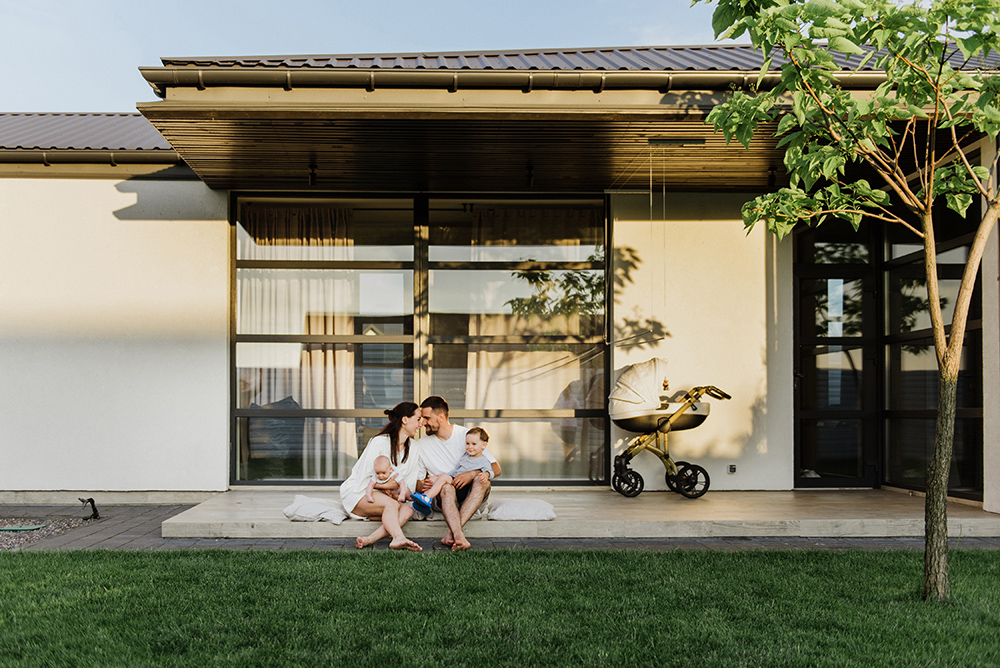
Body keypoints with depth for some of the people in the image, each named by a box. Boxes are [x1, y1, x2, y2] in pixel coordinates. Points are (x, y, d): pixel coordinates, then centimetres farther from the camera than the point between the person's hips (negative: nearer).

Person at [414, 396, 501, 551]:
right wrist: (422, 486, -16)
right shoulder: (422, 445, 7)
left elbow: (496, 469, -6)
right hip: (444, 497, 0)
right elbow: (416, 482, 9)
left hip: (471, 494, 0)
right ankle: (460, 537, -53)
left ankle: (451, 533, -42)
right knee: (446, 485, -33)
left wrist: (472, 474, -24)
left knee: (482, 480, -32)